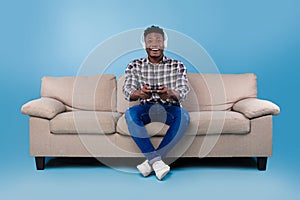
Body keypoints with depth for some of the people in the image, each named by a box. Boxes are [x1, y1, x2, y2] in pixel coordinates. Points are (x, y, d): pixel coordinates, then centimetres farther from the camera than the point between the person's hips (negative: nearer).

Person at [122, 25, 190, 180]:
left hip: (170, 109, 0)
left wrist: (170, 93, -36)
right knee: (130, 113, -32)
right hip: (146, 109, 1)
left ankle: (150, 161, -28)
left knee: (183, 115, -33)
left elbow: (183, 91, -10)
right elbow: (127, 91, -9)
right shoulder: (135, 66, 6)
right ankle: (156, 161, -33)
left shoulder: (177, 66, 5)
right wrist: (139, 93, -35)